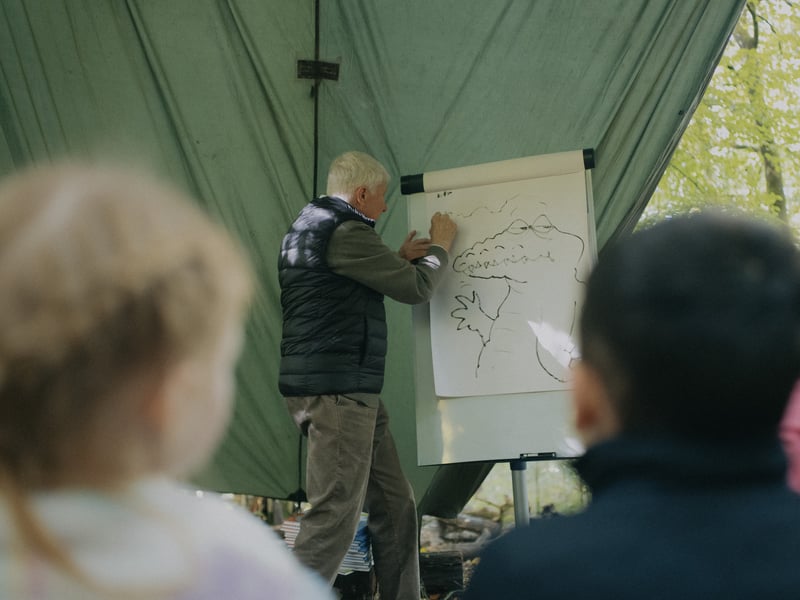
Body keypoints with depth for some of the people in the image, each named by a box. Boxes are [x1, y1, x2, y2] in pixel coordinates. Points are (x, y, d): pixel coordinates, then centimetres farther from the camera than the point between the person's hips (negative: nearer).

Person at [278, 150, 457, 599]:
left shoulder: (310, 226, 20)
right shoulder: (344, 231, -13)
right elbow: (416, 289, -8)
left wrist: (400, 259, 23)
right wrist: (440, 246, 10)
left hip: (352, 392, 11)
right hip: (336, 389, -11)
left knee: (396, 508, 12)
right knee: (335, 517, -11)